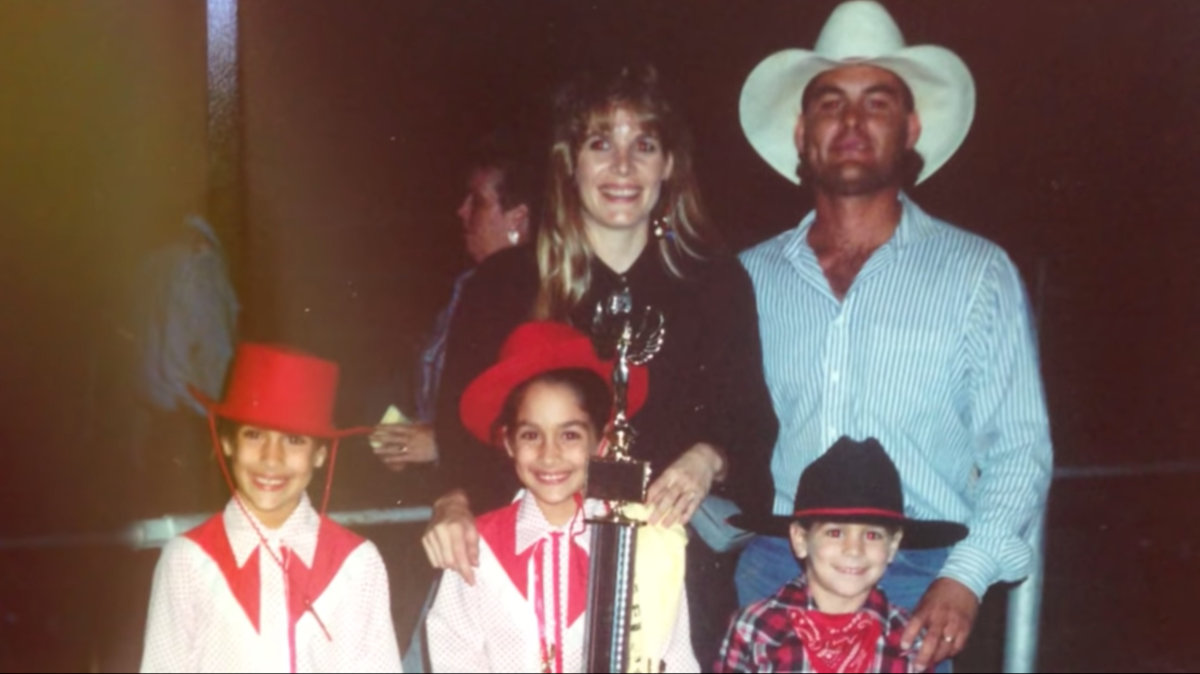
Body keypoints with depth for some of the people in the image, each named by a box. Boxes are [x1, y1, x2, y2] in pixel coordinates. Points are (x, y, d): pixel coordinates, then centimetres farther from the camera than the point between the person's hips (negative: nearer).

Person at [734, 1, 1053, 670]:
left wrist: (966, 577, -12)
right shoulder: (751, 277, 10)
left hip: (916, 584, -2)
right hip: (771, 571, 2)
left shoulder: (979, 272, 3)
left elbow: (1019, 447, 1)